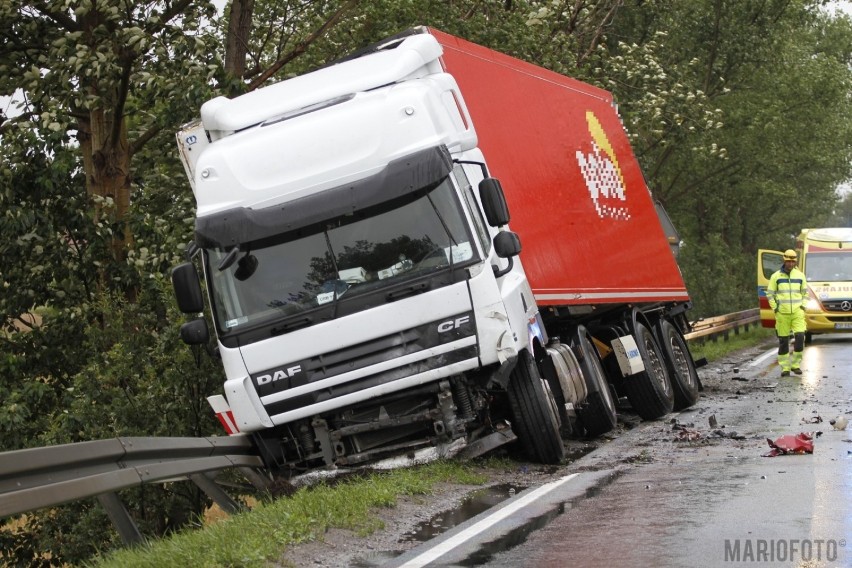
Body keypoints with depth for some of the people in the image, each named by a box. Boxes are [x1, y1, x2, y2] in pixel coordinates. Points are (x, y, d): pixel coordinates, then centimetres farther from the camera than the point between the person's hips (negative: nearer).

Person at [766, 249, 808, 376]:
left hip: (797, 312, 1)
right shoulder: (776, 276, 1)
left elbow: (805, 292, 18)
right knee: (783, 341, 1)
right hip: (782, 313, -1)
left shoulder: (800, 275, 7)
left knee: (800, 336, -13)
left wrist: (803, 306, 5)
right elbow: (770, 294, 7)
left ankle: (795, 364, 1)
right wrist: (775, 308, -2)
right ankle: (785, 368, 9)